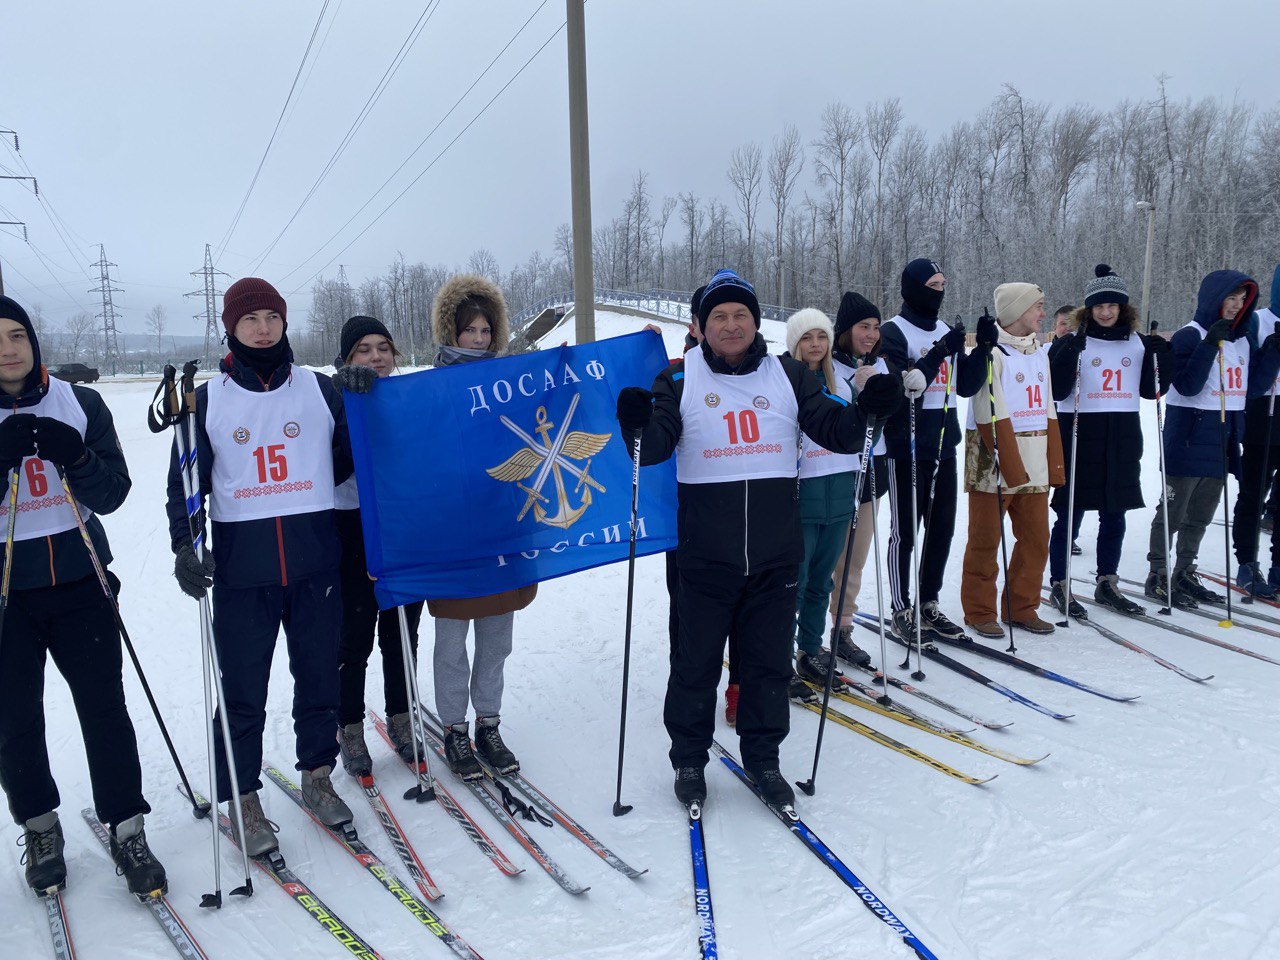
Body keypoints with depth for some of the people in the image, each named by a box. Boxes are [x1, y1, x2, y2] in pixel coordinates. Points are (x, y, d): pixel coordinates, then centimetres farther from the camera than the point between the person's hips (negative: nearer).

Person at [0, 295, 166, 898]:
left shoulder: (79, 404, 2)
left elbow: (112, 494, -1)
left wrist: (75, 457, -20)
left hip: (79, 582, 0)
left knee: (104, 706, 1)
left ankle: (126, 830, 12)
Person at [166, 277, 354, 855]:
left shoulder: (320, 389, 5)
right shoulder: (207, 399, 4)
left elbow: (349, 458, 12)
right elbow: (187, 481, 6)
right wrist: (185, 544, -8)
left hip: (315, 563, 1)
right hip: (241, 569, -1)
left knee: (318, 678, 11)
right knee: (242, 691, 5)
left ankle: (317, 775, 30)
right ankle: (243, 798, 21)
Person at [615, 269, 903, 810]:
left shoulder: (788, 376, 6)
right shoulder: (680, 379, 0)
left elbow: (836, 432, 4)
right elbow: (654, 448, -8)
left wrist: (868, 410, -15)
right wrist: (639, 425, -30)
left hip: (777, 552, 2)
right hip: (705, 555, -2)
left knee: (769, 661, 13)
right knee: (696, 661, 8)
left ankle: (763, 759, 31)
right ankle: (688, 759, 27)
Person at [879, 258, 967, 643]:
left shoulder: (945, 330, 14)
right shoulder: (893, 331, -7)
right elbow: (901, 387, -18)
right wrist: (939, 353, -22)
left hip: (944, 446, 7)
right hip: (908, 448, -7)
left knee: (942, 528, 11)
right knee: (905, 531, 0)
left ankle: (929, 604, 25)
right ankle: (902, 612, 11)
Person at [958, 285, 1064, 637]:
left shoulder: (1039, 353, 15)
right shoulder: (992, 353, -10)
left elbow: (1048, 413, 18)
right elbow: (989, 416, -16)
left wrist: (1053, 463, 12)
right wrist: (1009, 463, -20)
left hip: (1034, 463, 8)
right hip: (994, 462, -8)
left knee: (1036, 537, 11)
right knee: (985, 539, 1)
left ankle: (1022, 607, 24)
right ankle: (980, 612, 13)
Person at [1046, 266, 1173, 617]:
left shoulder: (1138, 342, 10)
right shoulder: (1071, 341, -4)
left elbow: (1152, 390, 14)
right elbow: (1056, 390, -13)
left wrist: (1164, 358, -1)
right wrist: (1069, 354, -25)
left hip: (1123, 439, 5)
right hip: (1080, 437, -5)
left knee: (1115, 516, 11)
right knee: (1070, 514, 1)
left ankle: (1107, 584, 24)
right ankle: (1059, 585, 11)